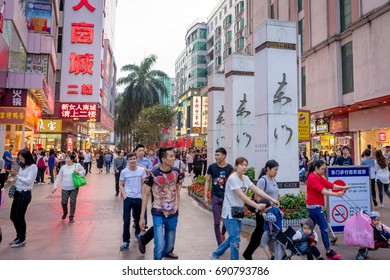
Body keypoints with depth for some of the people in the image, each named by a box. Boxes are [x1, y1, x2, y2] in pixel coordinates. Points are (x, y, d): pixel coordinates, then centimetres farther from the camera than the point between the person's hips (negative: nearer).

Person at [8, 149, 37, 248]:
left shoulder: (33, 167, -12)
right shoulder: (22, 166, 12)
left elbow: (28, 181, -18)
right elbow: (19, 180, 15)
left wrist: (17, 175, -21)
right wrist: (14, 175, -3)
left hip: (25, 194, -8)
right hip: (18, 192, 8)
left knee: (20, 217, 0)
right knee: (13, 216, 16)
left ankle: (22, 240, 16)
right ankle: (19, 236, 34)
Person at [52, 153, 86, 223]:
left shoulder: (77, 165, -4)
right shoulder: (63, 167, 1)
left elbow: (83, 171, 9)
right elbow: (59, 177, 6)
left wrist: (78, 172, -12)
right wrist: (55, 186, 2)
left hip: (74, 188, -2)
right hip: (65, 188, 2)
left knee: (73, 202, -1)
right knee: (63, 202, 1)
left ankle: (71, 217, 14)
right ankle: (65, 213, 31)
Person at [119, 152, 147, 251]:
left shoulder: (142, 170, -3)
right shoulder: (124, 172, -4)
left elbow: (143, 184, 2)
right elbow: (121, 185, 3)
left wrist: (143, 196, -4)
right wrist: (124, 195, -9)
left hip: (138, 198, 1)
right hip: (128, 198, -1)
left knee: (138, 218, 17)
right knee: (126, 221, 0)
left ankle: (137, 233, 43)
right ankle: (126, 241, 9)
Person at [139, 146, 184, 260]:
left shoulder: (176, 172, -4)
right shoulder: (154, 174, -15)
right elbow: (146, 194, -8)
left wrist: (177, 207, 9)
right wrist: (142, 217, -8)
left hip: (173, 214, 4)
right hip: (158, 214, -4)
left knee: (169, 246, 15)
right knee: (160, 246, -12)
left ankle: (158, 257, 45)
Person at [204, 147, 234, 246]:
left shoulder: (230, 168, -5)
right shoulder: (212, 167, -2)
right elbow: (207, 181, 4)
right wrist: (205, 196, -1)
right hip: (215, 197, 0)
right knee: (217, 222, 2)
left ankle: (222, 234, 43)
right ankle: (220, 245, 13)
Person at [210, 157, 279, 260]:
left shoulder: (245, 178, 6)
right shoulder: (233, 178, -19)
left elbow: (257, 190, -1)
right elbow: (242, 196, -25)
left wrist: (272, 199, -10)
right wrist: (256, 206, -30)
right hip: (230, 213, -8)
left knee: (233, 238, 16)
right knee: (235, 239, -6)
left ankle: (215, 254, 35)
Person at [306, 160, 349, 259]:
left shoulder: (320, 177, 13)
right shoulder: (312, 178, -17)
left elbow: (330, 185, 5)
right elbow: (321, 190, -26)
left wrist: (342, 187, -7)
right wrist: (336, 194, -32)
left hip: (314, 206, 9)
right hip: (315, 206, -9)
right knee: (324, 227, -7)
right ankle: (328, 252, -1)